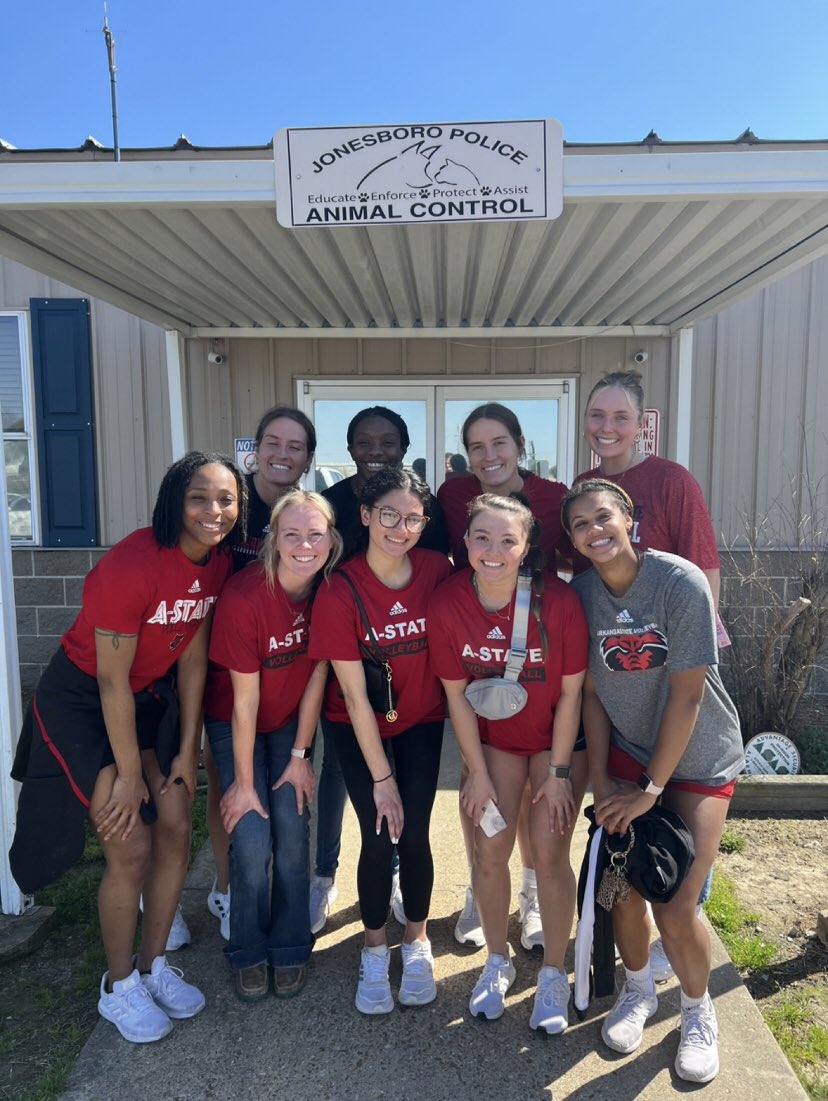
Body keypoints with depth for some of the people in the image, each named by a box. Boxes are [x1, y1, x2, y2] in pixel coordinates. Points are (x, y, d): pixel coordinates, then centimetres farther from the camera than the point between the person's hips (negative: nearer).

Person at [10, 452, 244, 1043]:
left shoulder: (218, 562, -8)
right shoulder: (132, 564, -29)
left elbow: (193, 657, -1)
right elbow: (112, 680, -23)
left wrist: (186, 750, 1)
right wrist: (129, 773, -15)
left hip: (151, 697, 7)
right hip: (81, 701, -6)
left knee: (176, 828, 4)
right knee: (131, 846, -5)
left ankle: (153, 965, 27)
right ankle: (119, 988, 20)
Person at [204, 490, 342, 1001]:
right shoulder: (244, 596, -29)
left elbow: (317, 675, -9)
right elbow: (245, 700, -22)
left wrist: (300, 755, -5)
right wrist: (243, 782, -12)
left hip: (292, 720, 3)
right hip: (237, 723, -3)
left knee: (293, 832, -2)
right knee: (253, 840, -7)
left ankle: (290, 949, 21)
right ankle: (249, 953, 18)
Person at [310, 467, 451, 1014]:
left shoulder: (438, 569, -16)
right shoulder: (340, 591, -22)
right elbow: (354, 693, -18)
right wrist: (381, 776, -14)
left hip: (422, 720, 2)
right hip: (358, 726, -2)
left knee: (414, 832, -1)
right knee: (379, 836, -4)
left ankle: (418, 942, 27)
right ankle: (375, 951, 23)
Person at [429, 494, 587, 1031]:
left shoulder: (558, 600, -28)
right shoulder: (448, 603, -21)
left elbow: (571, 694, -16)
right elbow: (457, 695, -10)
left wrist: (558, 773, -11)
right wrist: (478, 773, -5)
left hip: (555, 736, -2)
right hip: (493, 737, 2)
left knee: (549, 852, -2)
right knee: (490, 849, 1)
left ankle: (553, 974, 21)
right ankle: (498, 961, 27)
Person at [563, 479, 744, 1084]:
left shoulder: (681, 582, -22)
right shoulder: (580, 593, -9)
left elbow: (686, 695, -19)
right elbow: (591, 692, -3)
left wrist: (652, 787, -15)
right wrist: (601, 782, -6)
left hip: (698, 756, -3)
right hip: (627, 750, 3)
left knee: (675, 909, -6)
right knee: (622, 888, 0)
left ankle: (699, 1011, 27)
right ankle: (639, 990, 32)